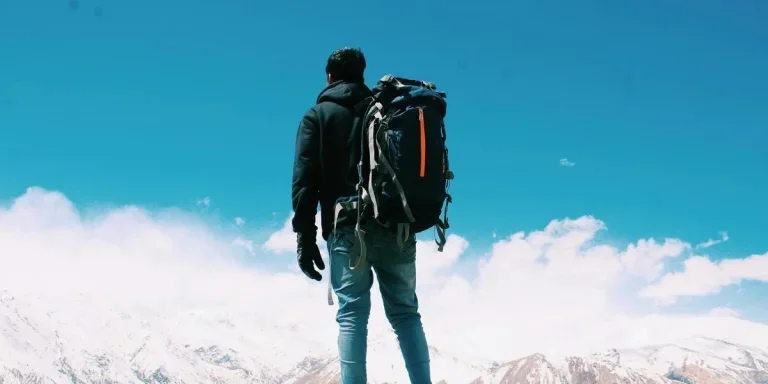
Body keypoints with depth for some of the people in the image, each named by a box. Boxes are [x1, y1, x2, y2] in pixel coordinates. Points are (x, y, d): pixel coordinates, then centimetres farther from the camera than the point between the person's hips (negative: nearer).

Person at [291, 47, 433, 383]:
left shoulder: (318, 115, 9)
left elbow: (304, 179, -2)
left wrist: (305, 237, -4)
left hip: (347, 228, -3)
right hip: (397, 227, 3)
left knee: (352, 314, -4)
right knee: (405, 312, 7)